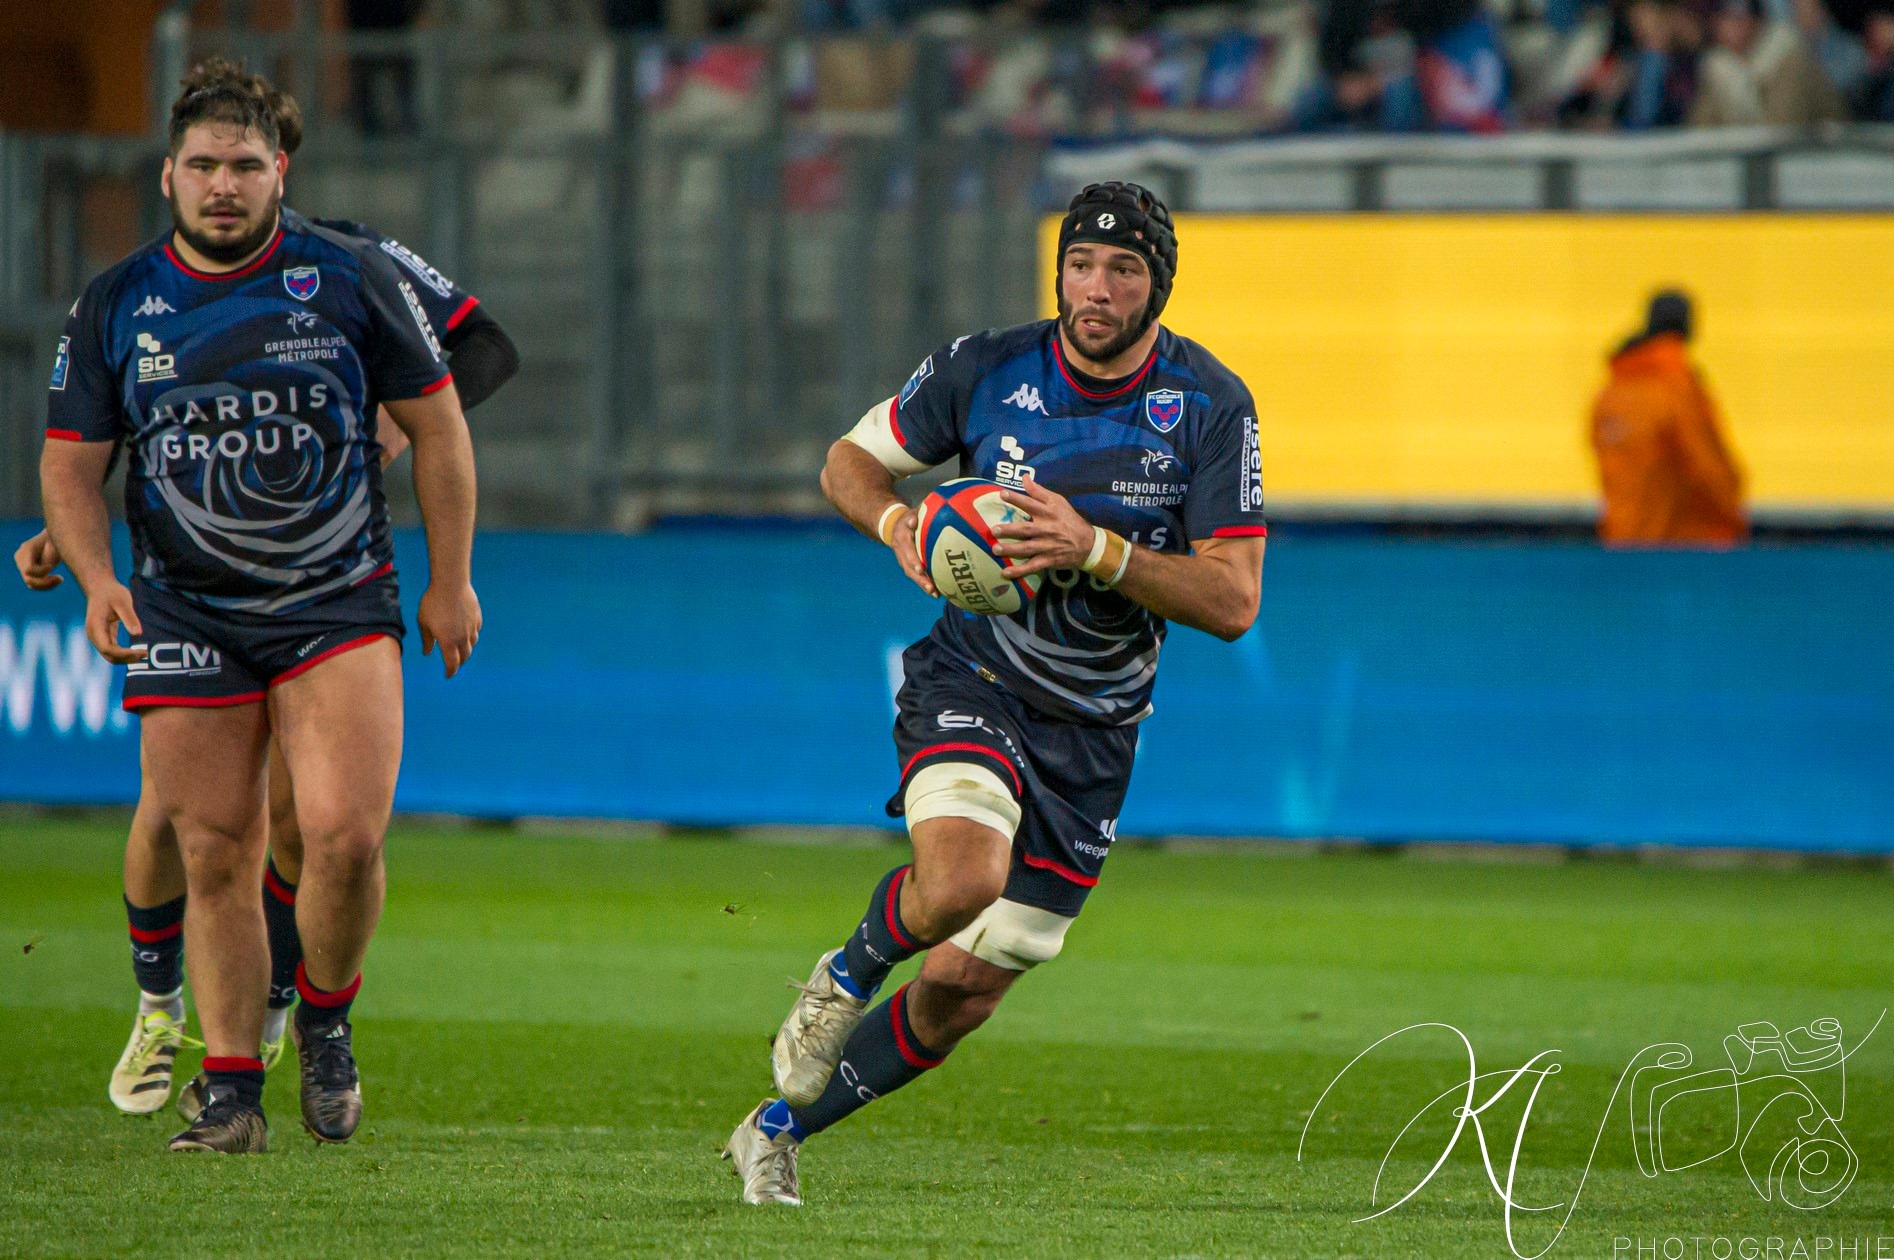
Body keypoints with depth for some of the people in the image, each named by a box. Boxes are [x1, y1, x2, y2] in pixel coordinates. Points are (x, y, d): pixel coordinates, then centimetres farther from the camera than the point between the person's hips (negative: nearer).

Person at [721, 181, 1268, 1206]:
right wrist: (899, 523, -16)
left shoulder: (1212, 408, -10)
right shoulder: (984, 371, -8)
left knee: (963, 989, 4)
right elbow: (849, 462, 7)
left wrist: (1094, 549, -28)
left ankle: (779, 1128, 26)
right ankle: (849, 973, 1)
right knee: (962, 880, -33)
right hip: (971, 685, -2)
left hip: (1093, 731, 2)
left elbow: (1232, 601, -14)